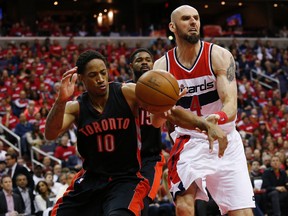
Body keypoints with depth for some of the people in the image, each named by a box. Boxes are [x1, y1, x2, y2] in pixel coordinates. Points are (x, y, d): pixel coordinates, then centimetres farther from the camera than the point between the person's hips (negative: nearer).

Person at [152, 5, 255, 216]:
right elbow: (156, 122, -6)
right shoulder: (162, 66, -4)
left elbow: (231, 104, -19)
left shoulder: (219, 56, -9)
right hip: (189, 141, 0)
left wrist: (218, 118, -43)